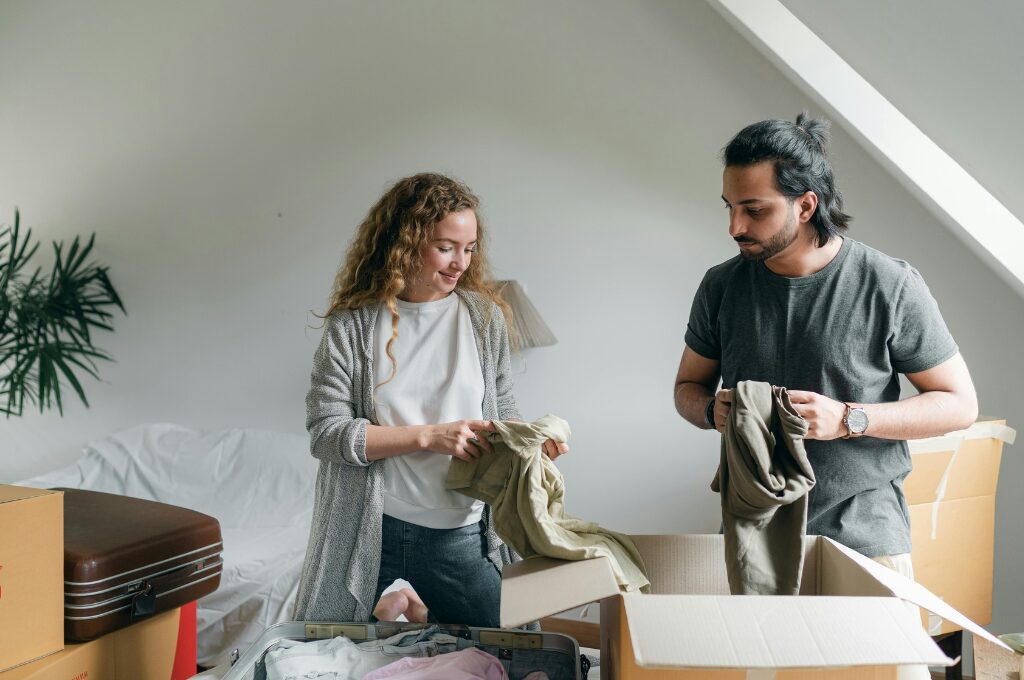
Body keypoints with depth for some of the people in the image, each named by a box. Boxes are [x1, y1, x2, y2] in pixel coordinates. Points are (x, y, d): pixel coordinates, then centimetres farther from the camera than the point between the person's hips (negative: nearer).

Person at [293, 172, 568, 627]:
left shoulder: (484, 317, 1)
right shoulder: (352, 326, -7)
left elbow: (501, 410, 10)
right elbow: (325, 433, -12)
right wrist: (428, 436, -20)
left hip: (462, 536, 2)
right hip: (370, 533, -1)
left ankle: (414, 608, 28)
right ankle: (401, 608, 41)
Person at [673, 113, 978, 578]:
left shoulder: (891, 286, -10)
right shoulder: (721, 286, 1)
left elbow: (959, 403, -5)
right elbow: (688, 387, 13)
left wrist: (848, 419, -19)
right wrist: (712, 411, -11)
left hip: (864, 536, -2)